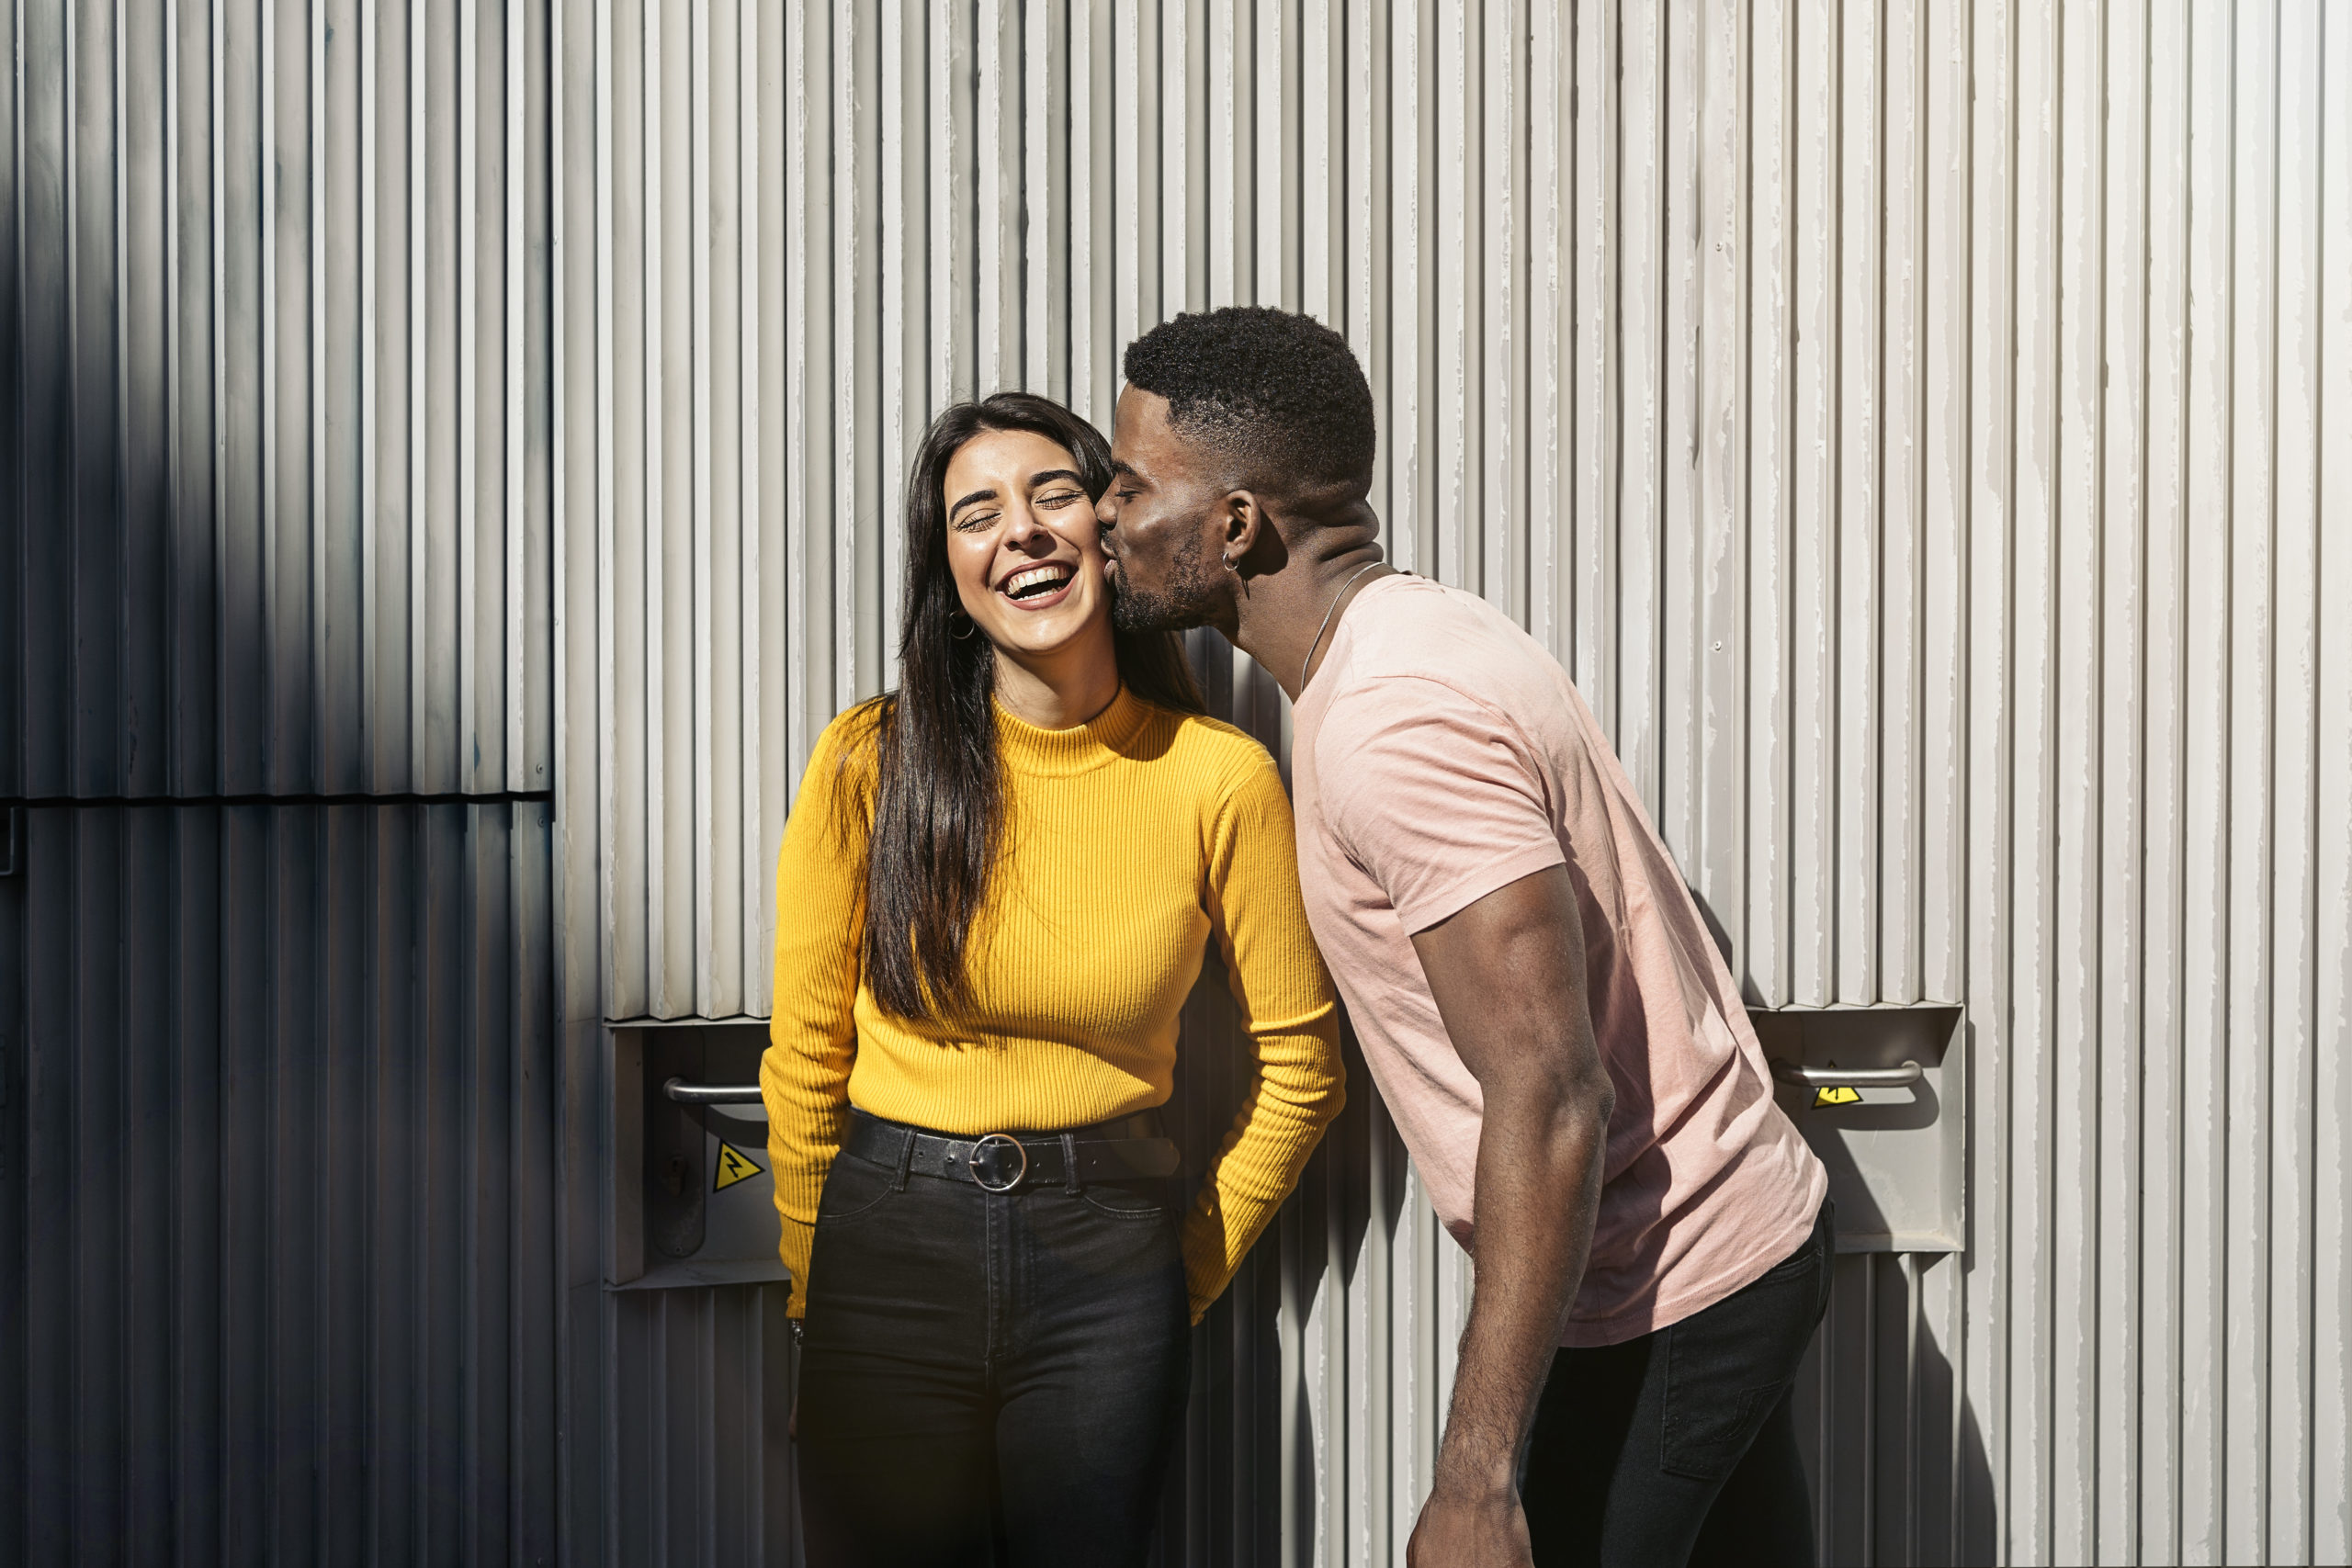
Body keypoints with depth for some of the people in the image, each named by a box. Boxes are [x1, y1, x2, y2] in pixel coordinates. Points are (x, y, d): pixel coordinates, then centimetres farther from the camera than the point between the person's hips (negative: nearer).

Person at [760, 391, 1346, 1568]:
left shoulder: (1218, 778, -7)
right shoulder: (872, 762, -7)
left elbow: (1299, 1058, 4)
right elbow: (806, 1053, 2)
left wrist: (1189, 1276, 8)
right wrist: (817, 1289, 7)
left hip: (1106, 1254, 0)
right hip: (888, 1245, 0)